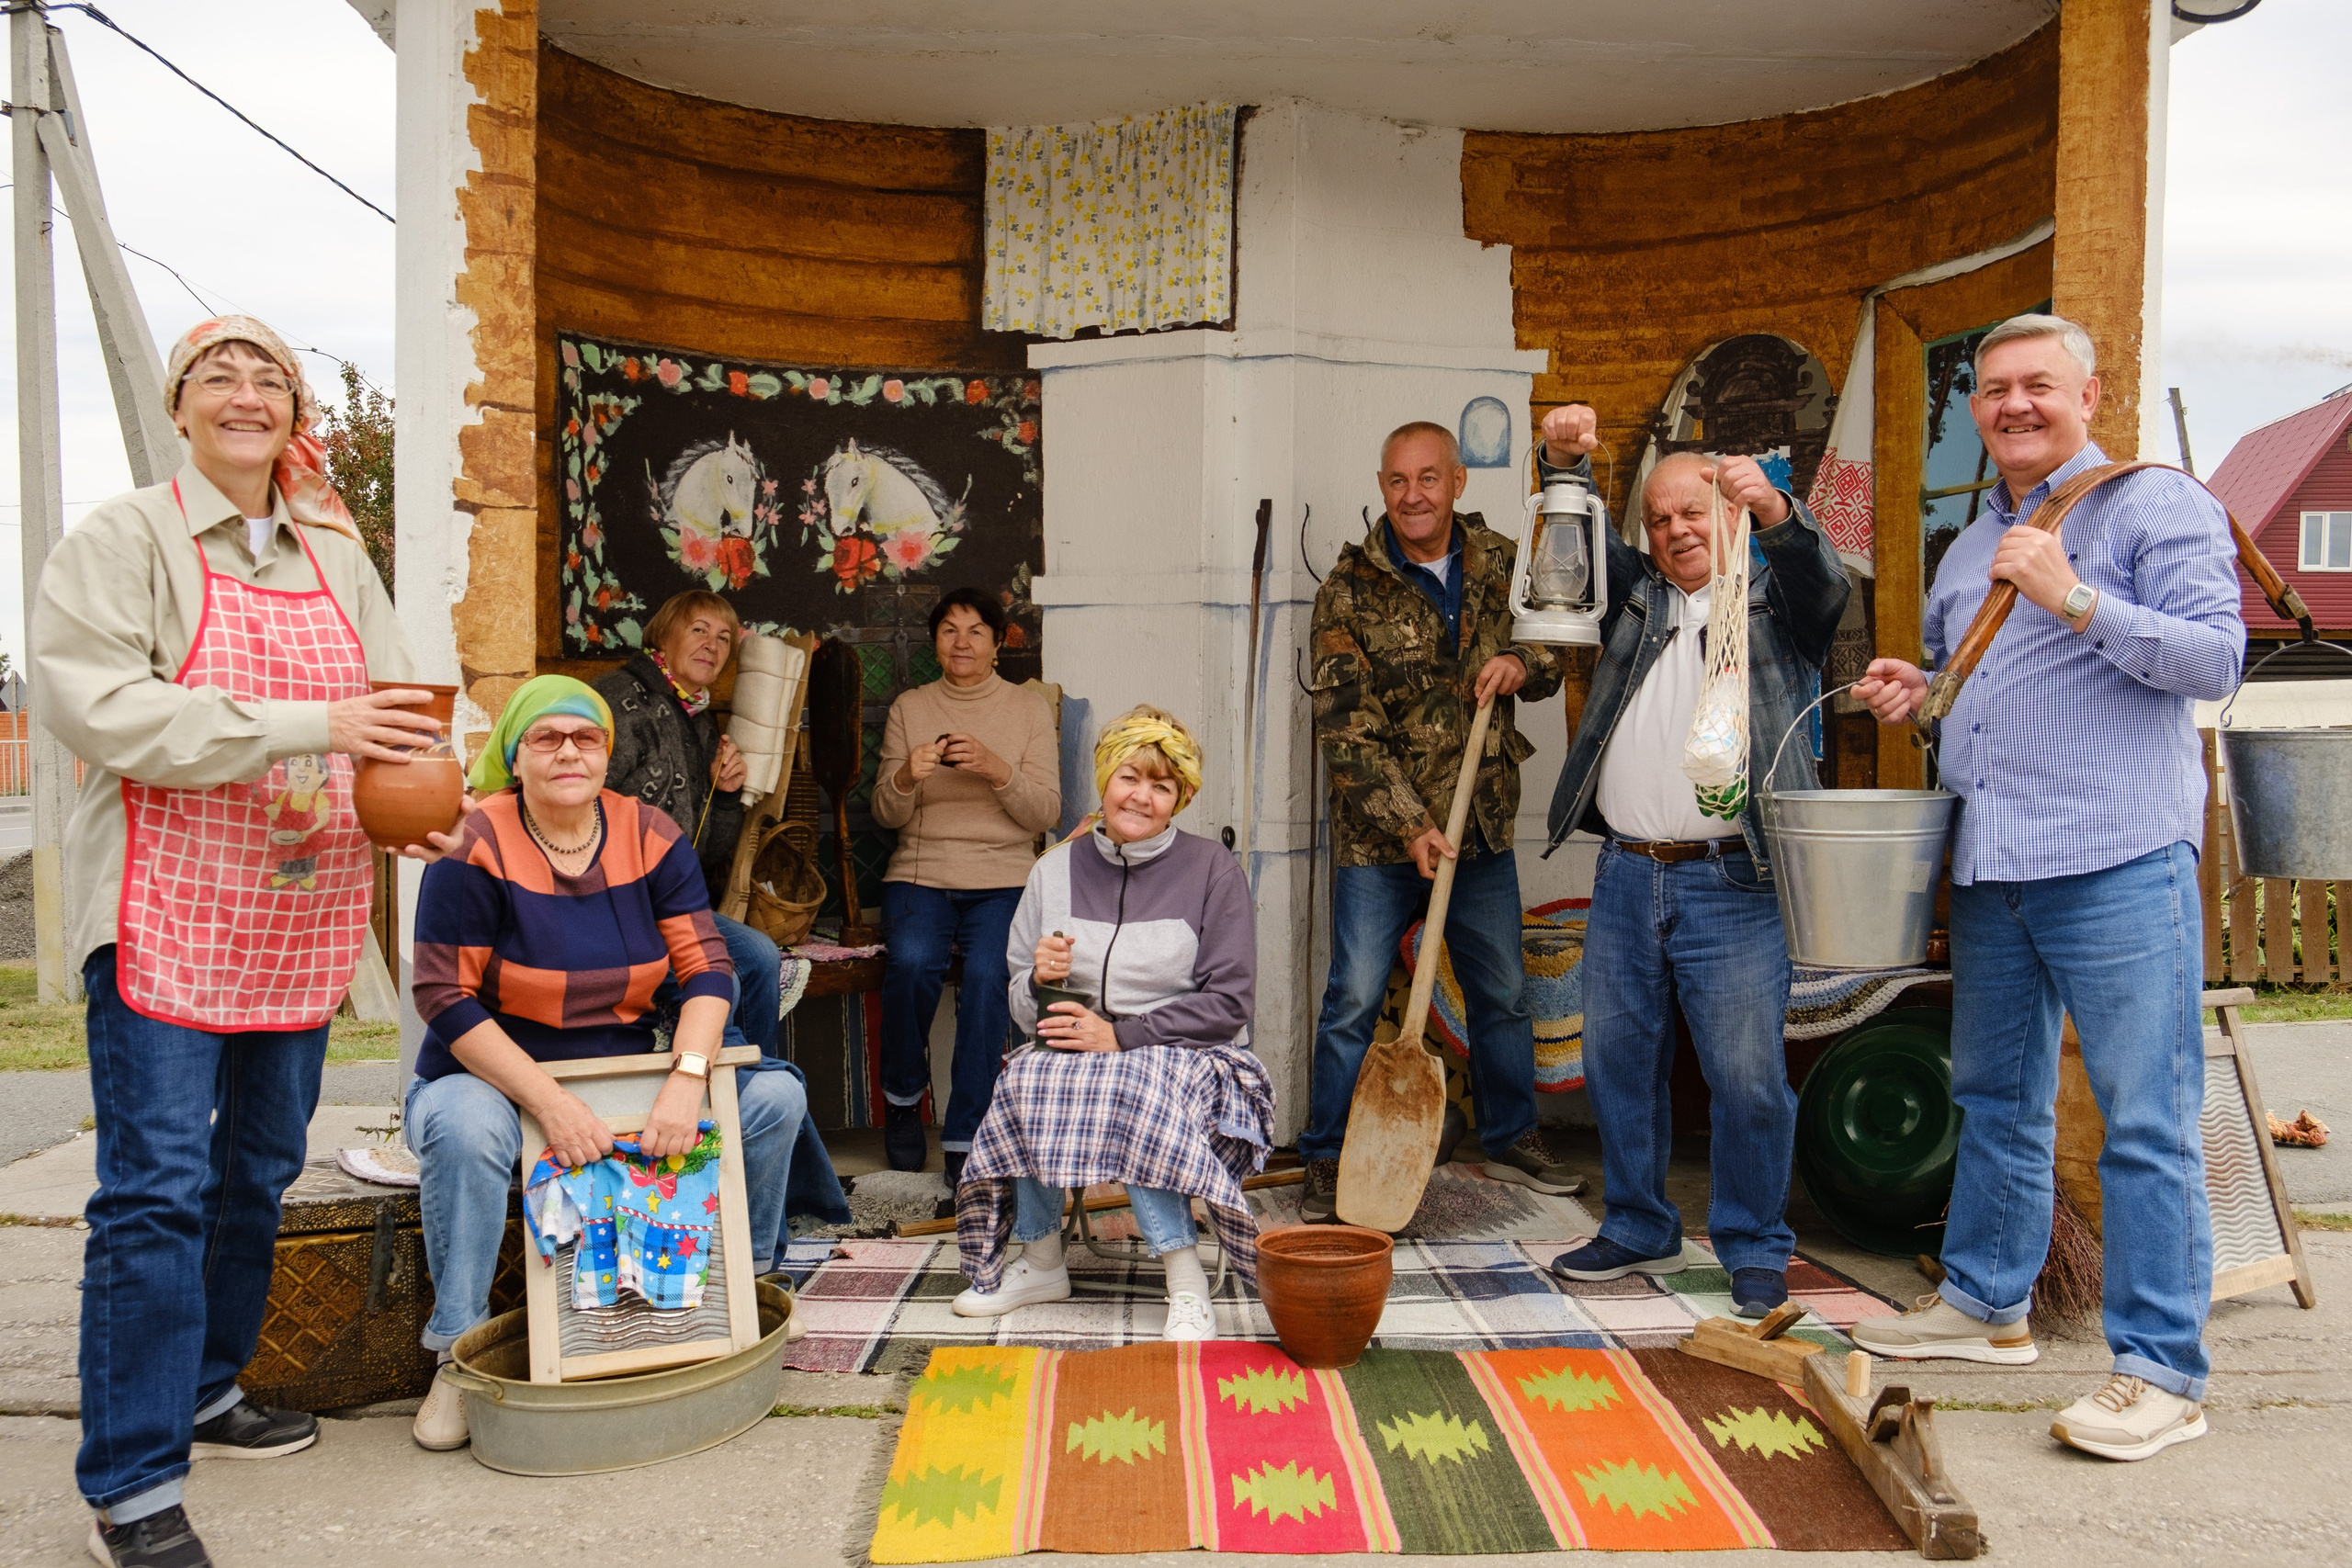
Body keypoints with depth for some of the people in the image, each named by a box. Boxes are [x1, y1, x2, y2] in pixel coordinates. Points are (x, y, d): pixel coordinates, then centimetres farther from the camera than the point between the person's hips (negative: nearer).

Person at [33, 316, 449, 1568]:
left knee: (259, 1167, 15)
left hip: (303, 913, 6)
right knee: (157, 1183, -8)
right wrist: (305, 726, -25)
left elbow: (393, 706, 11)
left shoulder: (336, 554, 13)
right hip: (168, 909, -6)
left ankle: (202, 1392, 33)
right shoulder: (123, 538, -4)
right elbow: (96, 705, -17)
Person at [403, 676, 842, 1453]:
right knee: (464, 1126, -37)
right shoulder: (477, 845, -14)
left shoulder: (649, 836, -3)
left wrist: (687, 1078, -25)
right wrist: (551, 1104, -26)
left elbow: (707, 966, -7)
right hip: (496, 1077, -3)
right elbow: (445, 997, -17)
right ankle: (458, 1352, -18)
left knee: (774, 1094, -12)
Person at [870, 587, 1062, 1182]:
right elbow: (887, 815, 8)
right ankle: (903, 1099, -4)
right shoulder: (909, 708, 12)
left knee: (987, 972, -31)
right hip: (921, 872, 1)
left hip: (1003, 878, -1)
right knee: (912, 962, -31)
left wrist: (996, 769, -18)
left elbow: (1046, 813, 0)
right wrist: (906, 776, -15)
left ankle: (965, 1139, -22)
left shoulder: (1029, 708, 8)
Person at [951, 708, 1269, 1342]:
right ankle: (1040, 1262, -11)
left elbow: (1228, 1003, -8)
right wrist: (1039, 981, -13)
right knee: (1030, 1077, -29)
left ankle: (1186, 1279, -24)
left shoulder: (1212, 869, -1)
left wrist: (1122, 1034, -17)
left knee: (1135, 1090, -36)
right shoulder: (1057, 870, 9)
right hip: (1077, 1052, 3)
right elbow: (1024, 1011, 12)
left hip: (1187, 1055, -3)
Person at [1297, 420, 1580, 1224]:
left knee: (1503, 992, 15)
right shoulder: (1350, 590, -9)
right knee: (1354, 999, 0)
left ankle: (1511, 1138, 34)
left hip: (1482, 823, 4)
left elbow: (1553, 652, 16)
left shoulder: (1501, 563, 4)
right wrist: (1410, 825, -20)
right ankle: (1328, 1161, 14)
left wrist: (1522, 664, -9)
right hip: (1379, 831, -4)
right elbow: (1346, 730, -13)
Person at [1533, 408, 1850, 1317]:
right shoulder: (1635, 595, 18)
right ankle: (1639, 1232, 26)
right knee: (1618, 1063, 11)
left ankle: (1755, 1251, 13)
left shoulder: (1773, 600, 7)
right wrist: (1563, 462, -12)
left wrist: (1773, 509, -33)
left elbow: (1823, 582, -13)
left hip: (1734, 883, -4)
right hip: (1626, 875, 5)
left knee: (1747, 1076, -4)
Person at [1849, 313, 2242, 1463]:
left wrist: (2075, 599, -21)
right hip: (1990, 863, 8)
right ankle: (1986, 1303, 31)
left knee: (2146, 1120, -4)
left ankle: (2161, 1370, 5)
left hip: (2118, 861, -8)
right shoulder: (1971, 544, 20)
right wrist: (1917, 688, 10)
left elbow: (2216, 656, -13)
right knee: (1994, 1097, 17)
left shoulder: (2152, 504, -3)